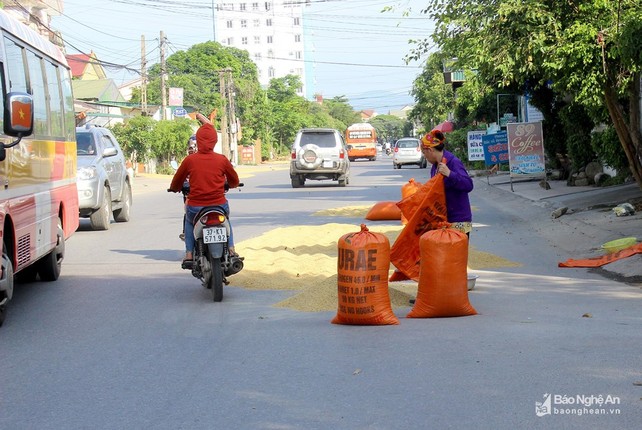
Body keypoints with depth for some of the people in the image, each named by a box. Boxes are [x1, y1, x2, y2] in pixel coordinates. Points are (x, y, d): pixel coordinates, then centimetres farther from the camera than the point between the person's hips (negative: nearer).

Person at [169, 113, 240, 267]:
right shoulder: (222, 160, -4)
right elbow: (234, 182, 11)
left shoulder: (189, 160, -5)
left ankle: (189, 254, 19)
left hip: (195, 208, -1)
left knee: (189, 221, 34)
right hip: (219, 206, 1)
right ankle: (231, 249, 21)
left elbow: (175, 185, 7)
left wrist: (175, 188, 30)